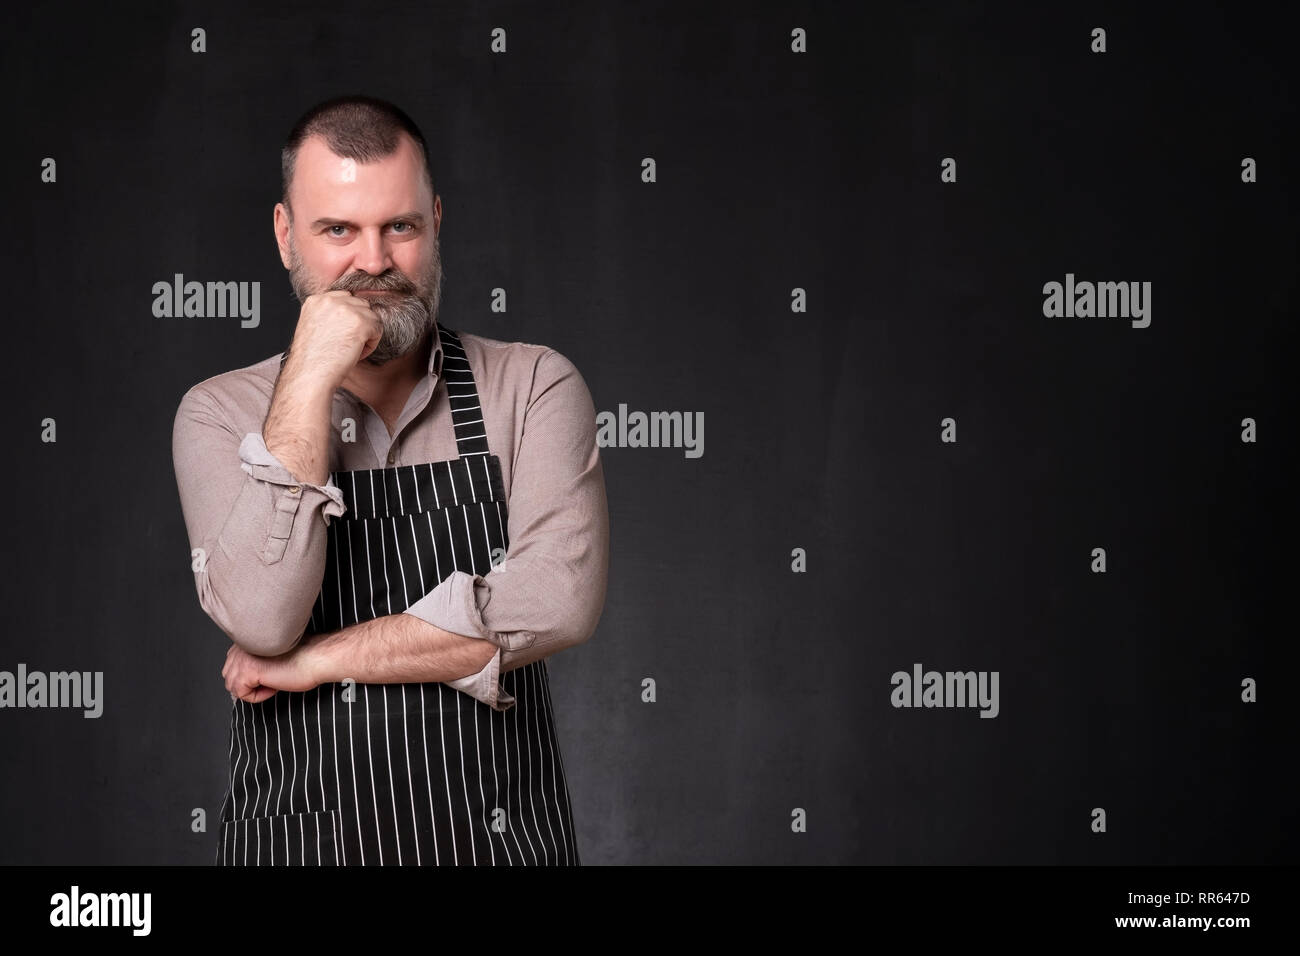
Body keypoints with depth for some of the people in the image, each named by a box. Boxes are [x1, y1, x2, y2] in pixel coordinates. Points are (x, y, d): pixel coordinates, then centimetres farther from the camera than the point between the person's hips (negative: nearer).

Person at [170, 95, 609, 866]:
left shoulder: (534, 388, -4)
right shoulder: (220, 414, -2)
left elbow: (561, 599, -18)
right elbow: (262, 620, -18)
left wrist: (323, 658, -16)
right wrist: (313, 377, -18)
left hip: (501, 839, 0)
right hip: (300, 843, 0)